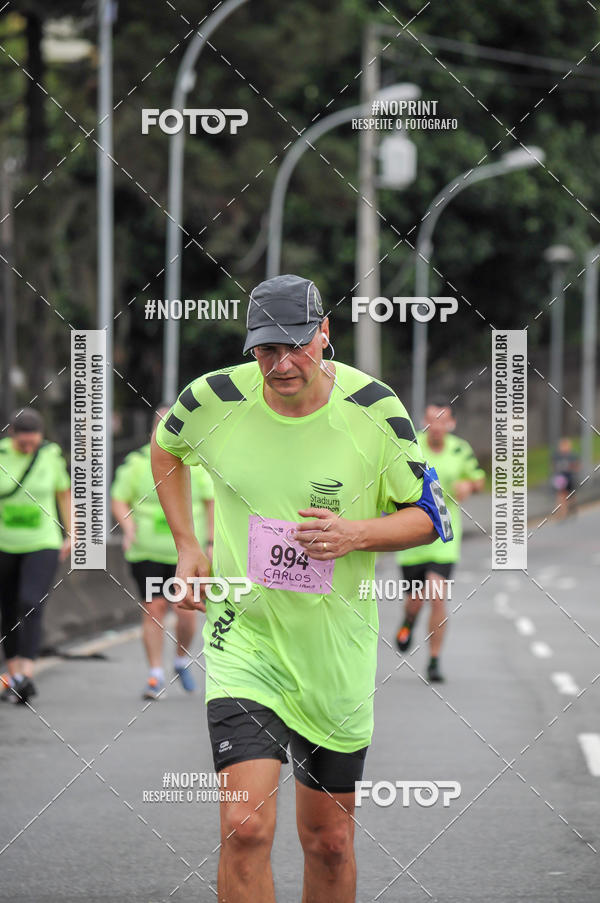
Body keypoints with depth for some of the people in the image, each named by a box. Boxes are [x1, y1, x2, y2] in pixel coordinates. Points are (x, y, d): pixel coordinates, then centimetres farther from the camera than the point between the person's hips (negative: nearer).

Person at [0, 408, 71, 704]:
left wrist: (71, 535, 7)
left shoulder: (52, 455, -3)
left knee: (30, 607, -18)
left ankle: (25, 676, -25)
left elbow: (64, 494, 10)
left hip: (42, 545, -1)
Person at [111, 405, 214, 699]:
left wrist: (211, 542, 5)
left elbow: (211, 502, 11)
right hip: (147, 551, 0)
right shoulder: (136, 462, 1)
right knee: (153, 610, -5)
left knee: (186, 612, -5)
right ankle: (156, 676, 1)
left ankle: (182, 659, 22)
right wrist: (128, 525, -13)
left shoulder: (197, 463, 4)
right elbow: (119, 500, 5)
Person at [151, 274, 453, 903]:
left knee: (329, 842, 11)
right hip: (243, 633, -1)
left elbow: (426, 516, 0)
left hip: (336, 646, 1)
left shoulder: (375, 410, -10)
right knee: (245, 828, -18)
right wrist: (186, 546, 9)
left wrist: (356, 534, -19)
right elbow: (165, 446, 16)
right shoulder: (216, 399, -9)